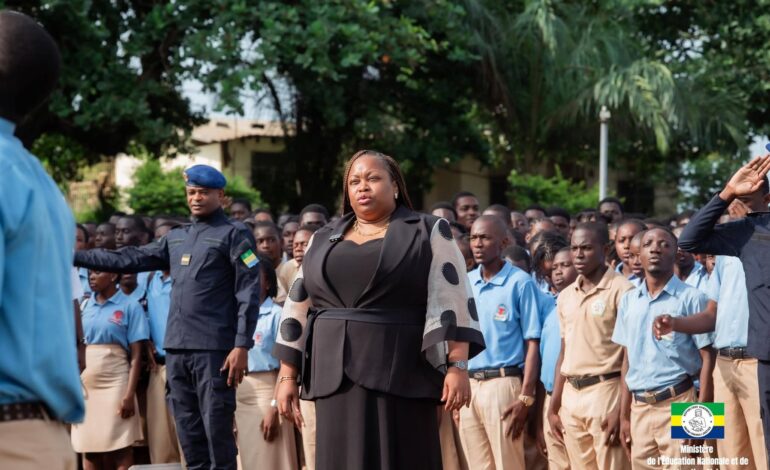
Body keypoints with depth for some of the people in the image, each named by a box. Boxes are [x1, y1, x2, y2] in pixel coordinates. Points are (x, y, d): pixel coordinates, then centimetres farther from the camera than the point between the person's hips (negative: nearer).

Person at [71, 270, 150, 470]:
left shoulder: (130, 307, -3)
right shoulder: (84, 307, 10)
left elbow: (136, 356, -6)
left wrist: (130, 394, -14)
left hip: (115, 382, -5)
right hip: (85, 384, 5)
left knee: (120, 449, -6)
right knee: (88, 448, 3)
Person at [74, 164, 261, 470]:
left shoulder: (235, 235, -1)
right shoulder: (176, 238, 18)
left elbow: (248, 293, -7)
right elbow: (130, 259, 18)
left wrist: (242, 345, -15)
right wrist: (74, 257, 12)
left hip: (214, 350, -7)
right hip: (177, 349, 7)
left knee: (217, 431, -7)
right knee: (189, 434, 10)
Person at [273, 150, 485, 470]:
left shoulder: (428, 233, 2)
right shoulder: (324, 241, 15)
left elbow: (451, 300, -6)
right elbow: (297, 308, 15)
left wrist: (457, 366, -15)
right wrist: (287, 375, 9)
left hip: (401, 375, -4)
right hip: (338, 379, 4)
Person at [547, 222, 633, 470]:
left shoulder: (621, 290, -7)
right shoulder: (566, 296, 13)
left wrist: (622, 410, -15)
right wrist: (554, 407, 14)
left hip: (606, 391, -6)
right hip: (571, 395, 6)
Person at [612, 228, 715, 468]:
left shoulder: (691, 298, -5)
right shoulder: (628, 301, 11)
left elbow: (708, 358, -7)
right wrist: (624, 416, 12)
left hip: (677, 406, -5)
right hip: (639, 408, 5)